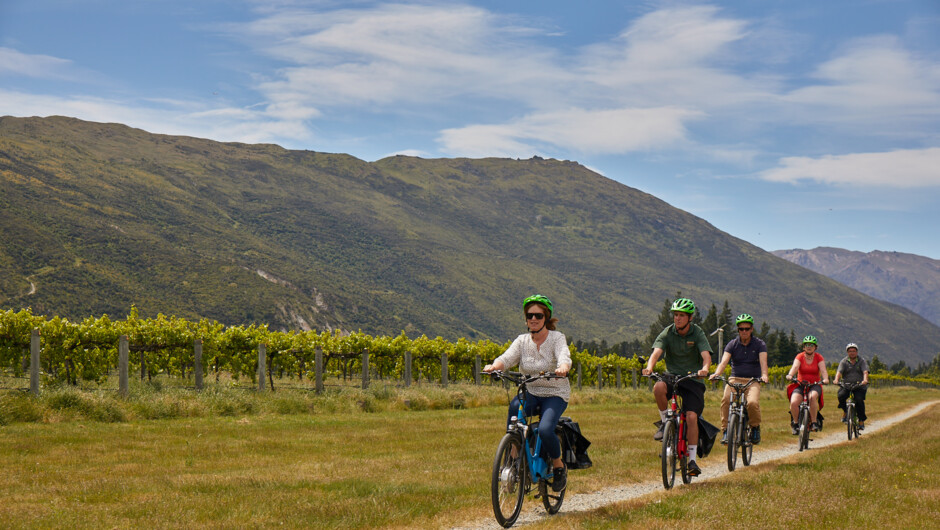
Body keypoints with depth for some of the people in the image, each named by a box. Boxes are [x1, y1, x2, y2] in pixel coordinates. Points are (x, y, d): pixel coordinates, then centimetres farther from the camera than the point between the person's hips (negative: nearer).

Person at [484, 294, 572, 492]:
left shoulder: (557, 338, -8)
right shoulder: (522, 340, 1)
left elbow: (564, 357, -27)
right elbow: (507, 357, -15)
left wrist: (562, 368, -52)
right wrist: (494, 366, -38)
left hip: (555, 394, -3)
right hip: (530, 392, 3)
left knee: (545, 430, -28)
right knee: (514, 406, -33)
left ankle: (559, 468, 1)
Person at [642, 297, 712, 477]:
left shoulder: (698, 333, -7)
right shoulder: (668, 333, -4)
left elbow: (706, 355, -21)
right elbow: (656, 351, -19)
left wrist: (705, 368, -44)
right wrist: (650, 367, -41)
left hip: (692, 379, -1)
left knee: (691, 416, -17)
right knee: (658, 387, -34)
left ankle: (692, 459, -8)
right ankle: (665, 422, -9)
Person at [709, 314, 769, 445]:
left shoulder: (759, 344, 3)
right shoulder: (732, 344, 6)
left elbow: (763, 361, -14)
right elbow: (724, 361, -9)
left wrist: (764, 375, -36)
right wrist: (716, 374, -30)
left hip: (753, 381, -1)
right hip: (735, 379, 1)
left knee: (753, 403, -30)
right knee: (726, 399, -31)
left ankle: (755, 428, 0)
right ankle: (725, 430, -19)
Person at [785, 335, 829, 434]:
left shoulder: (819, 358, 1)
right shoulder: (800, 357, 1)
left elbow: (823, 370, -13)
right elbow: (795, 367, -18)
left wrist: (825, 379, -36)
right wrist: (790, 375, -39)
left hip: (815, 385, -1)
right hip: (800, 385, 1)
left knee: (812, 397, -36)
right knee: (793, 402, -25)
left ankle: (814, 421, -23)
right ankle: (795, 422, 3)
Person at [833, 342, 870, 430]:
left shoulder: (862, 361, 3)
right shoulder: (844, 362, 4)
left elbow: (865, 372, -13)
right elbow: (839, 371, -12)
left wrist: (865, 380, -35)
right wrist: (836, 380, -33)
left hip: (859, 386, -1)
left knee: (859, 399, -25)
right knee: (841, 395, -27)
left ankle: (861, 420, -10)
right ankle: (845, 411, 1)